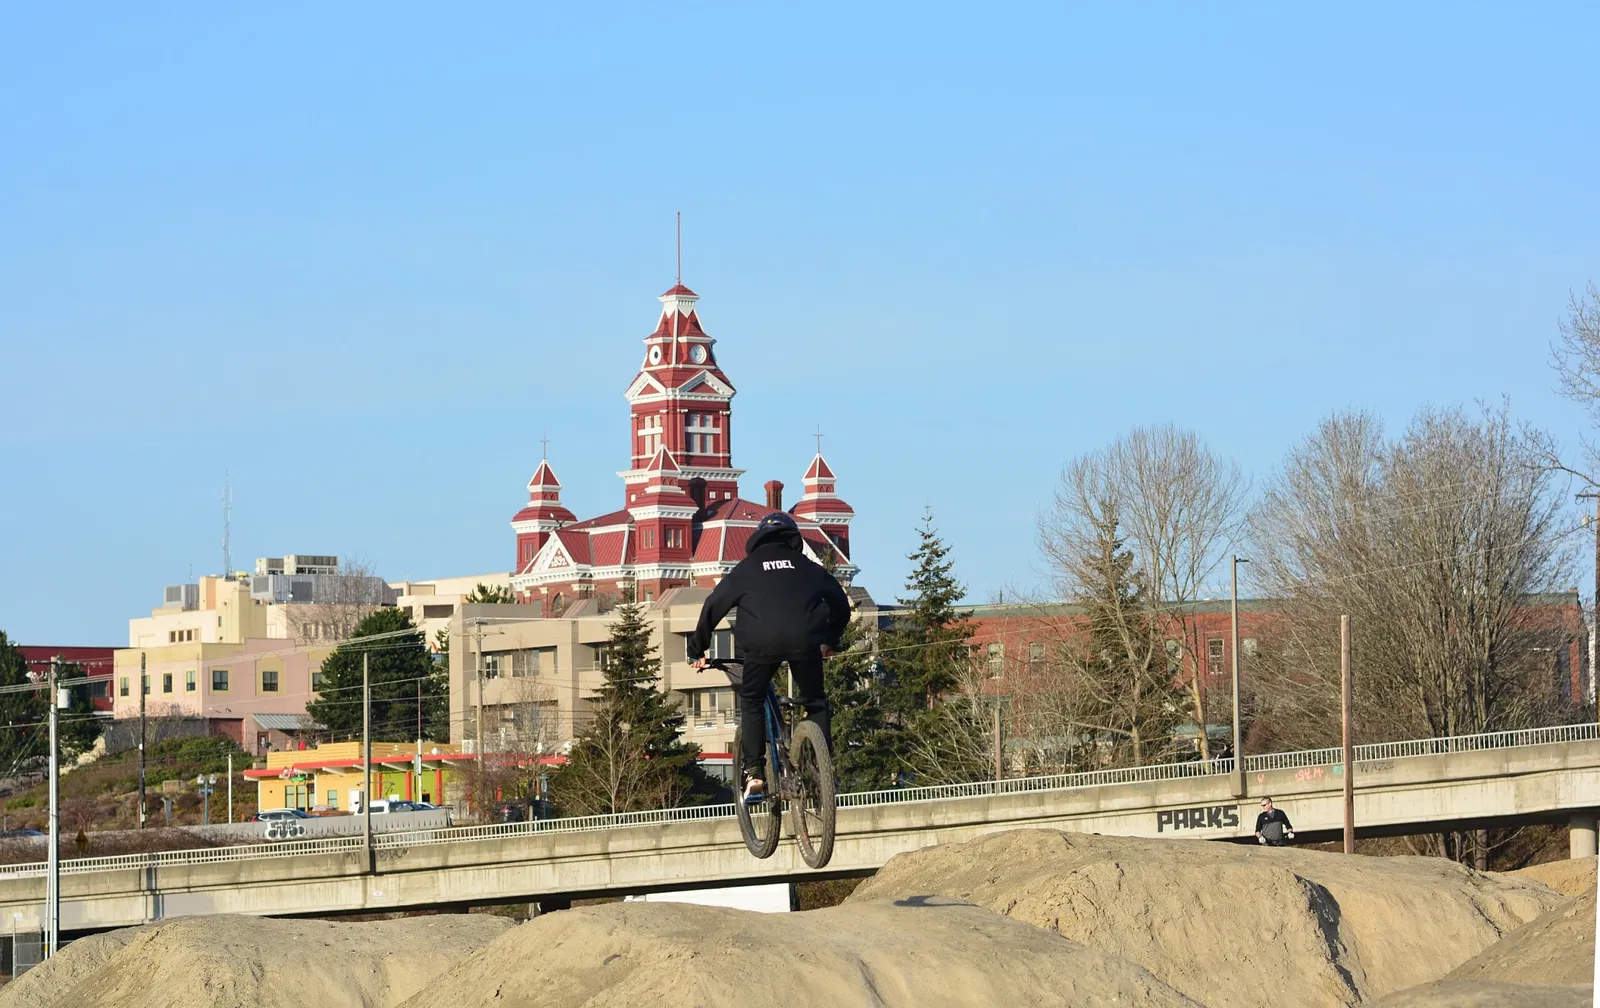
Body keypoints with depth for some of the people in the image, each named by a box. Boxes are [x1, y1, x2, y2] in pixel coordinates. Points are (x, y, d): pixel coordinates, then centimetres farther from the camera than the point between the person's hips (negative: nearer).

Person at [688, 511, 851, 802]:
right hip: (805, 642, 1)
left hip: (760, 643, -1)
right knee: (815, 702, 21)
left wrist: (697, 650, 31)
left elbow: (713, 607, 22)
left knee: (751, 702, 20)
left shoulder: (747, 568, 24)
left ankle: (753, 774, 9)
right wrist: (830, 641, 47)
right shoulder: (807, 567, 28)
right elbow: (841, 603, 32)